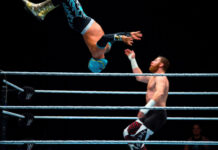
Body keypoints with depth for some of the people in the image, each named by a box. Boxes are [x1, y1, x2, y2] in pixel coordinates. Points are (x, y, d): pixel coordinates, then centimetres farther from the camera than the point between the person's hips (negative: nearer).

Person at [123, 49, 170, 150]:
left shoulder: (160, 77, -9)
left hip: (157, 114, -10)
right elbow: (139, 76, 41)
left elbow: (160, 93, -28)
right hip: (152, 114, 10)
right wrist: (132, 59, 40)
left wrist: (145, 108, -39)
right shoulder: (154, 78, 24)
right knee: (128, 133, 8)